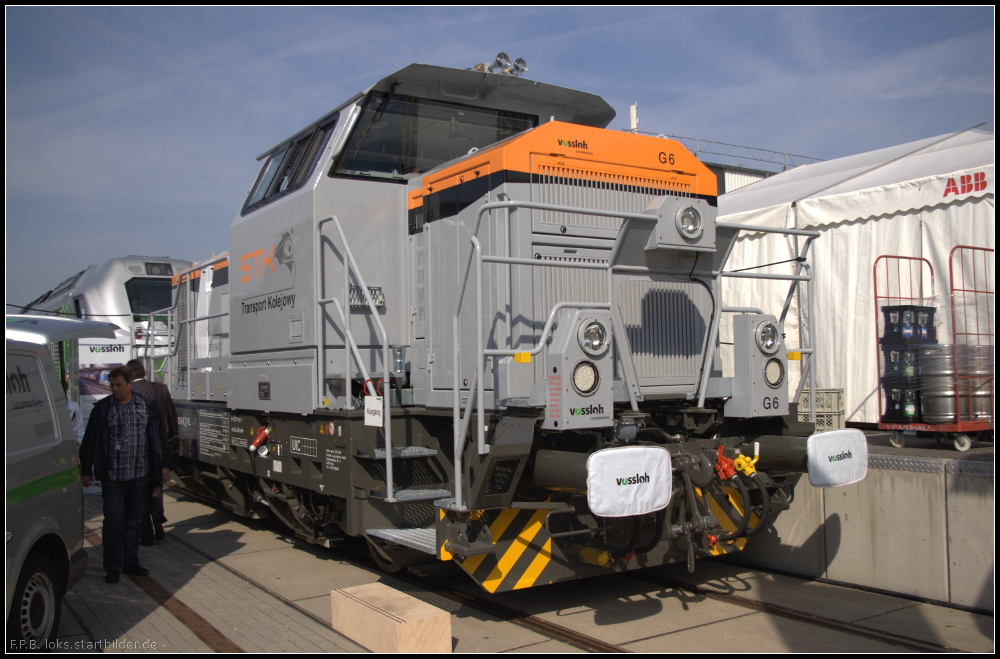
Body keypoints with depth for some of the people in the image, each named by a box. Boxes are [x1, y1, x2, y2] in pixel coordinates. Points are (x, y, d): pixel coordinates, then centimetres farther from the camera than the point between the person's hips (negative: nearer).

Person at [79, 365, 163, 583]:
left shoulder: (147, 406, 2)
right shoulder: (103, 408, -1)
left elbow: (156, 438, 7)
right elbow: (90, 441, 2)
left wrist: (159, 466, 6)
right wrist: (87, 471, 1)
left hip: (139, 474, 2)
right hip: (112, 475, -2)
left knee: (134, 520, 10)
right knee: (113, 520, -2)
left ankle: (130, 562, 21)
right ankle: (113, 567, 6)